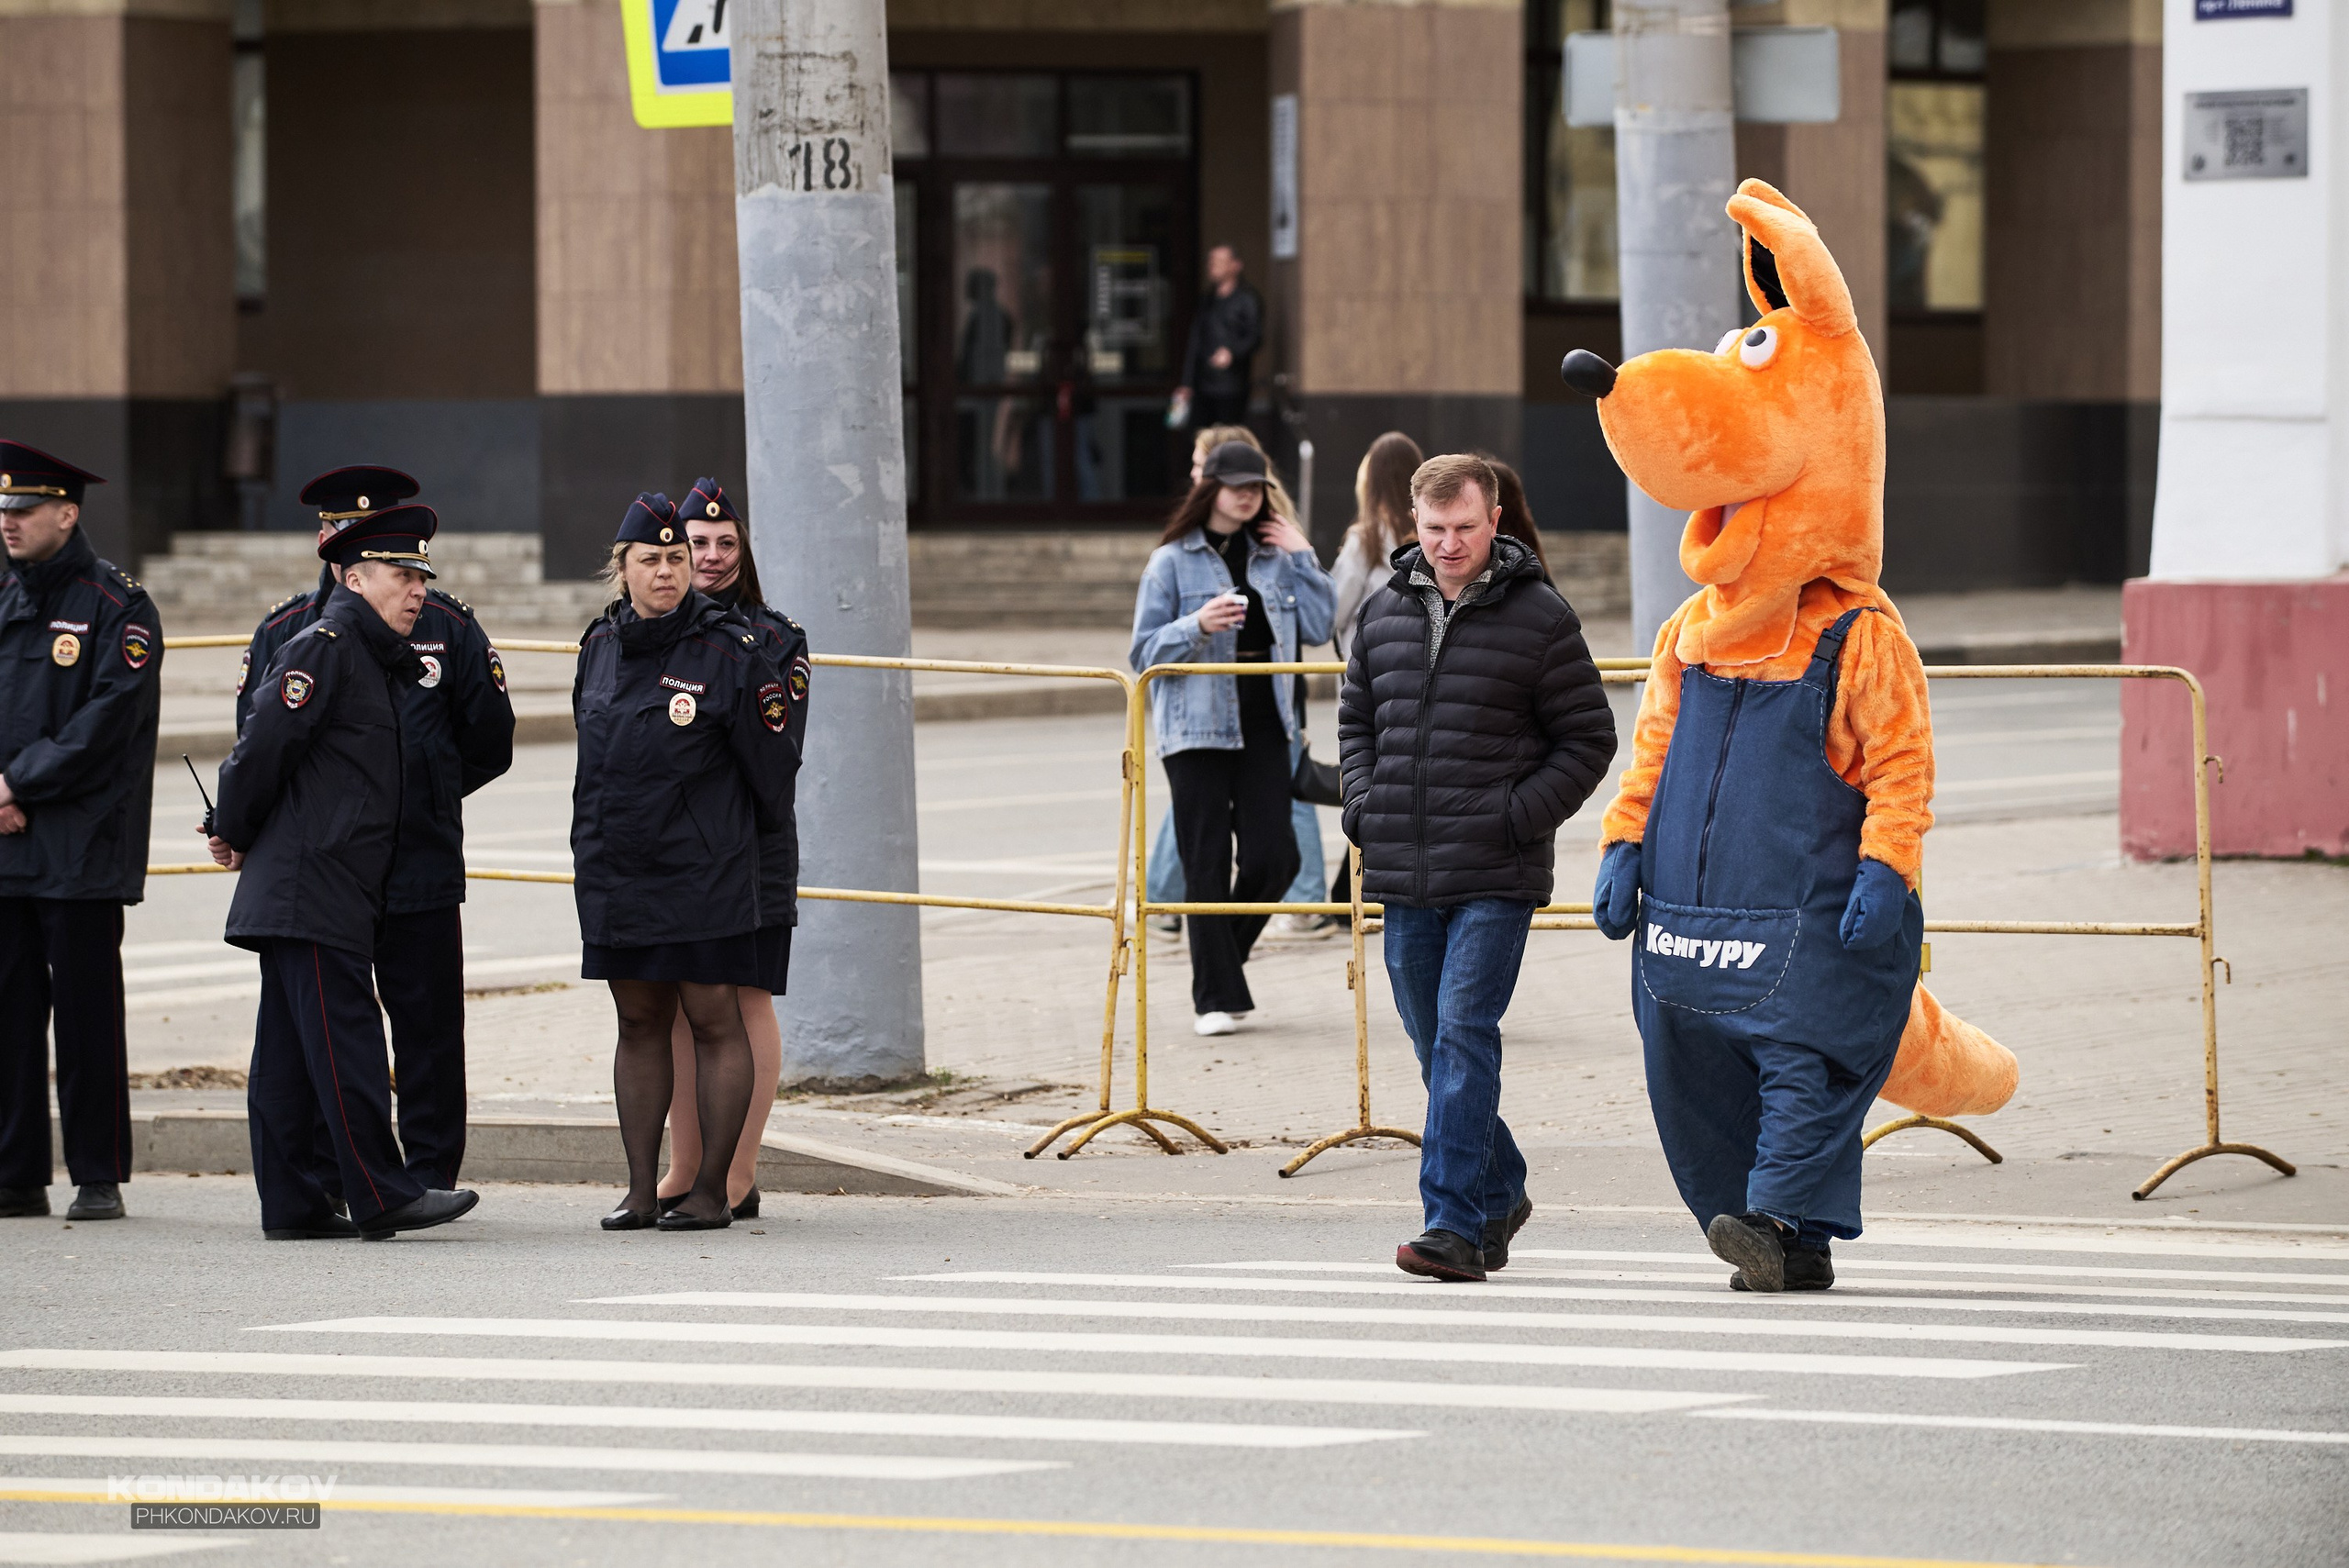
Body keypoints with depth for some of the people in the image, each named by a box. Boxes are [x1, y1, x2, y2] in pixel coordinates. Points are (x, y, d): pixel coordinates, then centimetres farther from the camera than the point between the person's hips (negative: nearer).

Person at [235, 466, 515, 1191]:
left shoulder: (449, 627, 4)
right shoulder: (284, 630, 7)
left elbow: (489, 746, 8)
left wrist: (414, 795, 8)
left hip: (421, 867, -1)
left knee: (426, 1025, 3)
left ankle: (430, 1176, 10)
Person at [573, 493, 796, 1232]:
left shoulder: (730, 651, -10)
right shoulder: (601, 645, 6)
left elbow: (772, 761, -2)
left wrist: (752, 838, 11)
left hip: (703, 873, -5)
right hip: (611, 868, 5)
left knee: (713, 1019, -1)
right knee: (639, 1022, 8)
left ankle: (713, 1191, 4)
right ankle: (642, 1187, 12)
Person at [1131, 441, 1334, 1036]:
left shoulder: (1274, 557, 12)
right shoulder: (1173, 562, 2)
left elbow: (1317, 628, 3)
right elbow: (1145, 652, -3)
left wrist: (1301, 559, 0)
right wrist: (1197, 626, -19)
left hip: (1263, 724, 3)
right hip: (1197, 727, -3)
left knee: (1274, 854, -4)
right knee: (1207, 865, -3)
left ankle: (1226, 949, 22)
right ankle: (1217, 997, 3)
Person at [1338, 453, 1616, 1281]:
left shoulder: (1539, 616, -4)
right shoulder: (1385, 611, 9)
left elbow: (1587, 738, 0)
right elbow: (1356, 717, 22)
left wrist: (1520, 816, -10)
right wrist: (1363, 802, 6)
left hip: (1495, 877, -5)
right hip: (1402, 872, 5)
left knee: (1465, 1035, -14)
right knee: (1434, 1045, 12)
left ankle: (1456, 1222, -16)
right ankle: (1500, 1194, 29)